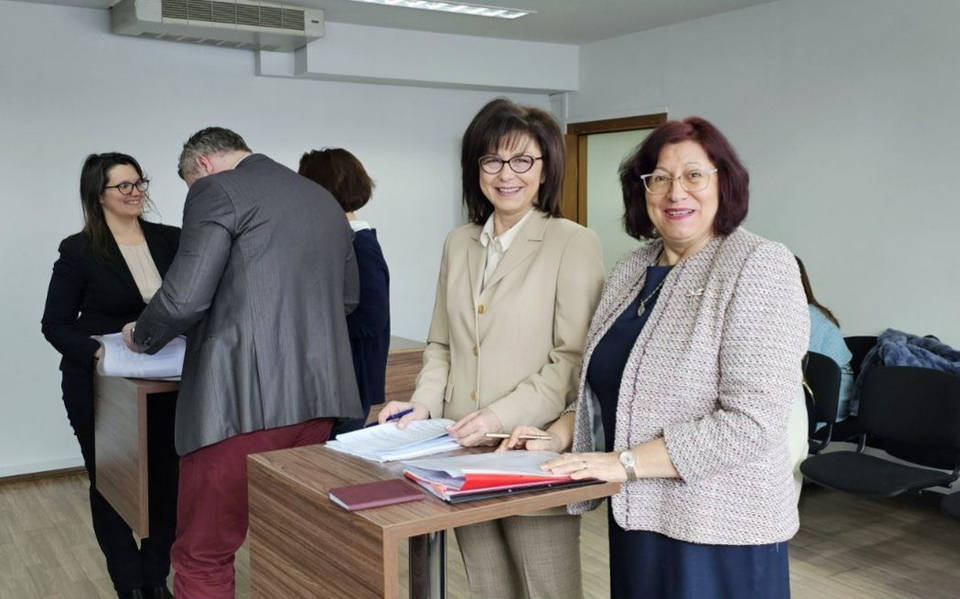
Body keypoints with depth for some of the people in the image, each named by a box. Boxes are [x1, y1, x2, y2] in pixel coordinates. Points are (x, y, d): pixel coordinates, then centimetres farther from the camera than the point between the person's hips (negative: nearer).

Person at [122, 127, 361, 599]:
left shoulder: (217, 190, -5)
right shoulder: (324, 199, 17)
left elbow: (184, 298, -13)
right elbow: (347, 297, 23)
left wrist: (140, 337, 6)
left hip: (245, 399, -7)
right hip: (316, 396, 8)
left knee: (202, 558, 4)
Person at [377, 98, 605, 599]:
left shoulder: (573, 243, -7)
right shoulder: (458, 244, 11)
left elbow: (574, 357, -11)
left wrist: (504, 415, -20)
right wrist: (424, 401, 0)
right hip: (465, 454, 5)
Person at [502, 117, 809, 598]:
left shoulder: (758, 267, -13)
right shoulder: (631, 269, 7)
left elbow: (753, 423, -21)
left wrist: (626, 462, -21)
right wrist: (558, 437, -1)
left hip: (720, 529, -6)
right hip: (636, 517, 6)